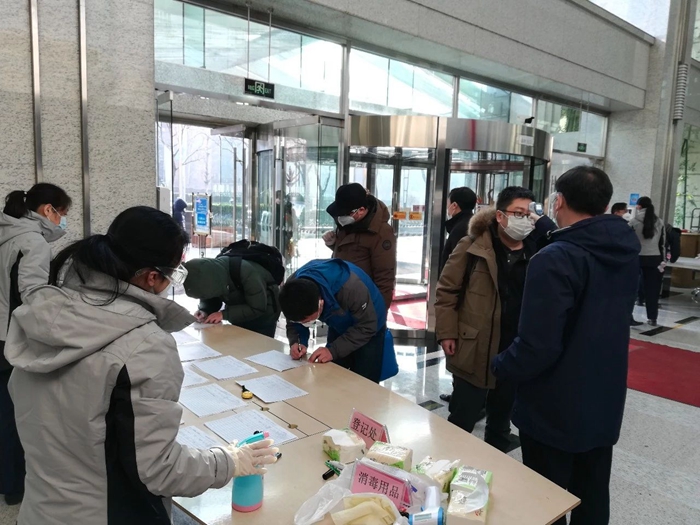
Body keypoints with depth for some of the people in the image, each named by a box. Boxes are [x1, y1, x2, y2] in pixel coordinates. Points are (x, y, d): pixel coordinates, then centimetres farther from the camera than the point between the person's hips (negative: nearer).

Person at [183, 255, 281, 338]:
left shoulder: (247, 273, -37)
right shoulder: (211, 269, -18)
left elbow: (258, 308, -31)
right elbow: (211, 298, -3)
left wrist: (224, 314, -33)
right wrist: (205, 311, -24)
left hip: (262, 318, -5)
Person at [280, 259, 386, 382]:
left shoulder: (350, 287, -42)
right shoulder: (292, 288, -27)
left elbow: (366, 327, -30)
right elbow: (293, 323, -12)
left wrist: (333, 350, -38)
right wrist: (297, 342, -32)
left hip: (368, 328, -4)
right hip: (339, 326, 5)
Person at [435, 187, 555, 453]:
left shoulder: (537, 249, 0)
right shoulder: (472, 247, -8)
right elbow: (447, 290, -5)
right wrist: (447, 333, -8)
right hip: (474, 349, -3)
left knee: (502, 414, 22)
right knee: (463, 418, 8)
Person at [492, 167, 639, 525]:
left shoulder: (555, 259, -25)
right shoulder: (626, 253, 0)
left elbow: (538, 346, -29)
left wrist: (500, 366, -8)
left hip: (554, 410, -7)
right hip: (605, 404, 7)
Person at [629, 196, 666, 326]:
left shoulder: (634, 221, -5)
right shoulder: (660, 222, 6)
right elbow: (663, 243, 8)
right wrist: (662, 261, 12)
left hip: (637, 257, -3)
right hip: (654, 259, 3)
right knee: (652, 289, 8)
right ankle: (652, 318, 11)